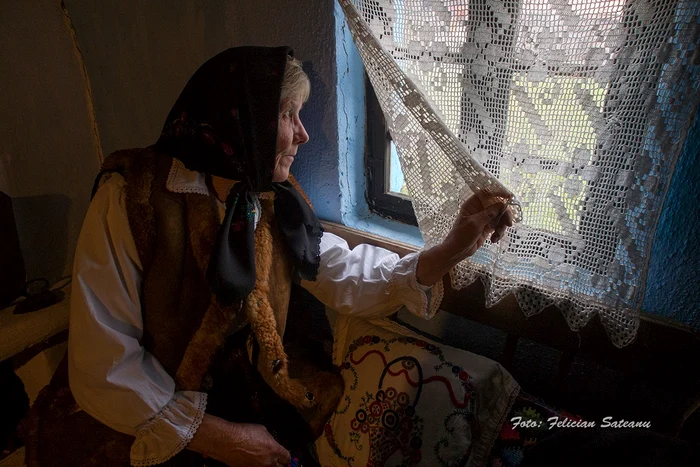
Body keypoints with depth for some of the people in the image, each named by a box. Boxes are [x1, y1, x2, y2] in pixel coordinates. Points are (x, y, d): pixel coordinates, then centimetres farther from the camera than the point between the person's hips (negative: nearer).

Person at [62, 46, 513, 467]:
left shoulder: (275, 201, -4)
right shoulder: (132, 197, -21)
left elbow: (349, 280, -3)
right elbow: (103, 367, -20)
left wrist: (453, 249, -14)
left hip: (251, 407, 4)